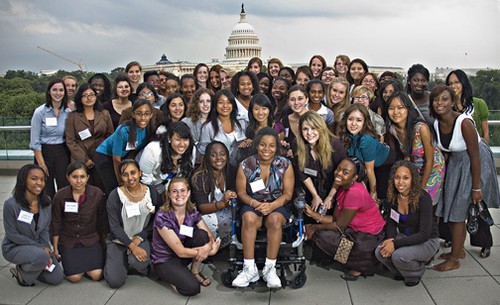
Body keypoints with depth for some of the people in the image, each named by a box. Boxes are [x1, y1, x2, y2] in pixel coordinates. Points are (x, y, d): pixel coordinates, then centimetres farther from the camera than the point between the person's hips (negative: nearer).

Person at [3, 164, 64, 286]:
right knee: (42, 257, -35)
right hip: (14, 248, -5)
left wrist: (46, 248, -13)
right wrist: (41, 248, -18)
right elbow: (13, 235, -17)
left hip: (39, 247, 5)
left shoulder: (46, 202, -7)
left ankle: (27, 267, 19)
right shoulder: (11, 204, -23)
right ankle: (21, 272, -2)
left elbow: (45, 230, 2)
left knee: (57, 278, -5)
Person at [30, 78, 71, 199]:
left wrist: (71, 158, 1)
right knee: (47, 191, 4)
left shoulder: (68, 112, 1)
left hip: (63, 153, 3)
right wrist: (41, 164, -9)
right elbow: (34, 141, -7)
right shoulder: (40, 112, -8)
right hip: (44, 153, -2)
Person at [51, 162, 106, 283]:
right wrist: (55, 248, 4)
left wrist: (103, 241, 7)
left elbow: (102, 221, 1)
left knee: (96, 275, -15)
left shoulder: (97, 194, -11)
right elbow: (56, 224, -1)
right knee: (75, 277, -14)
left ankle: (85, 261, 18)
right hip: (68, 241, 0)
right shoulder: (60, 196, -11)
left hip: (91, 239, 0)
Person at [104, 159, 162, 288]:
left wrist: (139, 238, -13)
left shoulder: (152, 192, -7)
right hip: (119, 240, 0)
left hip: (142, 239, 0)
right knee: (115, 281, -14)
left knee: (138, 262, -32)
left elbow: (155, 221, -1)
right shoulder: (115, 196, -12)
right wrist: (132, 246, -19)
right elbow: (115, 227, -11)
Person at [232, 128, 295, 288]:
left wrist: (272, 206, -22)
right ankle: (249, 269, -28)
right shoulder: (246, 165, -1)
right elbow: (241, 192, 1)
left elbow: (288, 194, -4)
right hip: (253, 205, 1)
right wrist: (254, 203, -20)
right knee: (248, 218, -34)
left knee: (275, 219, -35)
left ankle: (270, 269, -27)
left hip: (278, 206, 0)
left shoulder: (285, 165, -2)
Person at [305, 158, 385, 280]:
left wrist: (314, 227, -7)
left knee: (322, 236, -14)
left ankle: (360, 266, 2)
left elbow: (339, 226, -18)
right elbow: (335, 218, 2)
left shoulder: (354, 193, -26)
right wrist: (313, 214, -9)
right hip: (356, 230, 9)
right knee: (320, 230, 7)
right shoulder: (344, 188, 2)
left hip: (369, 237, -9)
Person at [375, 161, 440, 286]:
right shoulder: (393, 196, -8)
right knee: (380, 252, -22)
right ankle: (401, 271, 9)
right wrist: (390, 239, -18)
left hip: (427, 242, -5)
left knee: (399, 255, -32)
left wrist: (395, 244, -31)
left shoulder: (423, 198, -25)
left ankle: (416, 273, 3)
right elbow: (391, 222, 4)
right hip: (404, 237, 5)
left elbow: (424, 234, -26)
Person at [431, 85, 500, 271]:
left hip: (475, 165, -7)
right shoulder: (436, 123, -7)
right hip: (455, 163, 7)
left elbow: (475, 157, -23)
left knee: (458, 211, -4)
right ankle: (459, 250, 31)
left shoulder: (464, 123, -28)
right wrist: (444, 175, 8)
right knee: (450, 209, 11)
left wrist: (476, 187, -19)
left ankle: (454, 259, 10)